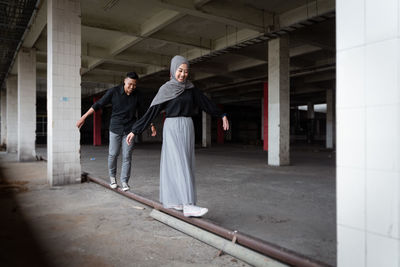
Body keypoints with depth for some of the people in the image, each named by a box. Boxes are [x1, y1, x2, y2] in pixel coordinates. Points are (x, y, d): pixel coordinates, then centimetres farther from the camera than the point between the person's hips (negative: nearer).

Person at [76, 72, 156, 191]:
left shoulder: (137, 95, -4)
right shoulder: (114, 91, -10)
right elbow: (98, 104, -9)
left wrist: (152, 125, 2)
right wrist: (84, 117, -11)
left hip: (129, 129, 1)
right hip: (115, 128, -1)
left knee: (127, 156, -1)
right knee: (113, 154, 4)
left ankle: (124, 181, 10)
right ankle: (112, 176, 28)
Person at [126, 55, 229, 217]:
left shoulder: (190, 88, 10)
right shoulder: (166, 89, -3)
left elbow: (206, 102, 17)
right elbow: (151, 111, -4)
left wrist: (222, 115, 19)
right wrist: (135, 131, -6)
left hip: (187, 128, 6)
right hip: (172, 128, -5)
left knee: (184, 164, 5)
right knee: (178, 164, -14)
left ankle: (170, 201, 16)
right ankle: (187, 205, -19)